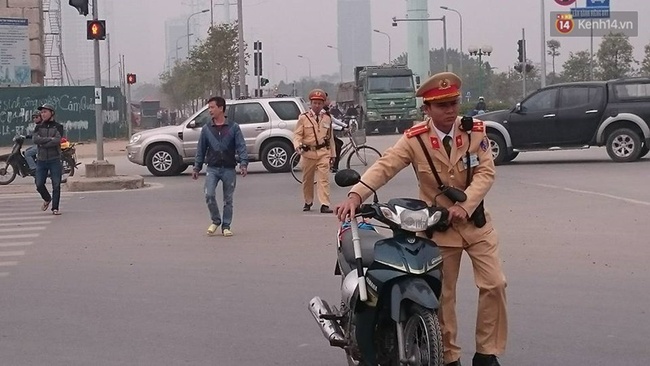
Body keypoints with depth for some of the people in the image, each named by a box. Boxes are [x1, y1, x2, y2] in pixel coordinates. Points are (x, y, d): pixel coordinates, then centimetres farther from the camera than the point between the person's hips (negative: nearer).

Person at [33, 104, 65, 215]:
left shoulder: (58, 126, 2)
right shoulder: (38, 127, 10)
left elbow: (57, 140, -14)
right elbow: (35, 139, -8)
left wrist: (43, 143, -12)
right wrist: (50, 139, -14)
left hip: (54, 159, -3)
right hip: (41, 160, 3)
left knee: (56, 185, -4)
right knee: (39, 184, 2)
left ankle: (55, 208, 5)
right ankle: (47, 199, 30)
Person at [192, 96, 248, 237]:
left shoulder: (233, 127, 0)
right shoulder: (206, 129, 7)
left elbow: (241, 146, -4)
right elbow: (201, 149, 12)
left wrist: (243, 163, -16)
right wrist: (196, 167, 9)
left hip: (229, 169, -1)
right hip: (212, 168, 1)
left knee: (228, 200, 5)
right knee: (209, 195, -14)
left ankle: (226, 226, 17)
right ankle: (215, 221, 8)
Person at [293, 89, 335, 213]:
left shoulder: (327, 119, 10)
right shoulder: (303, 118, 0)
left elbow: (330, 137, 16)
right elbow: (297, 134, -3)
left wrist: (332, 153, 16)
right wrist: (297, 145, -23)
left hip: (323, 152, 1)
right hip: (308, 152, -1)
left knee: (324, 178, -11)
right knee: (307, 179, 10)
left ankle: (325, 204, -14)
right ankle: (308, 202, 29)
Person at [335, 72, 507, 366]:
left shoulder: (475, 131, -5)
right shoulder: (415, 139, -11)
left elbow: (486, 172, -11)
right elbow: (385, 166, -21)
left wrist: (465, 205, -27)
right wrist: (355, 195, -37)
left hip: (475, 221, 2)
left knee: (494, 284, -4)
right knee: (443, 295, 5)